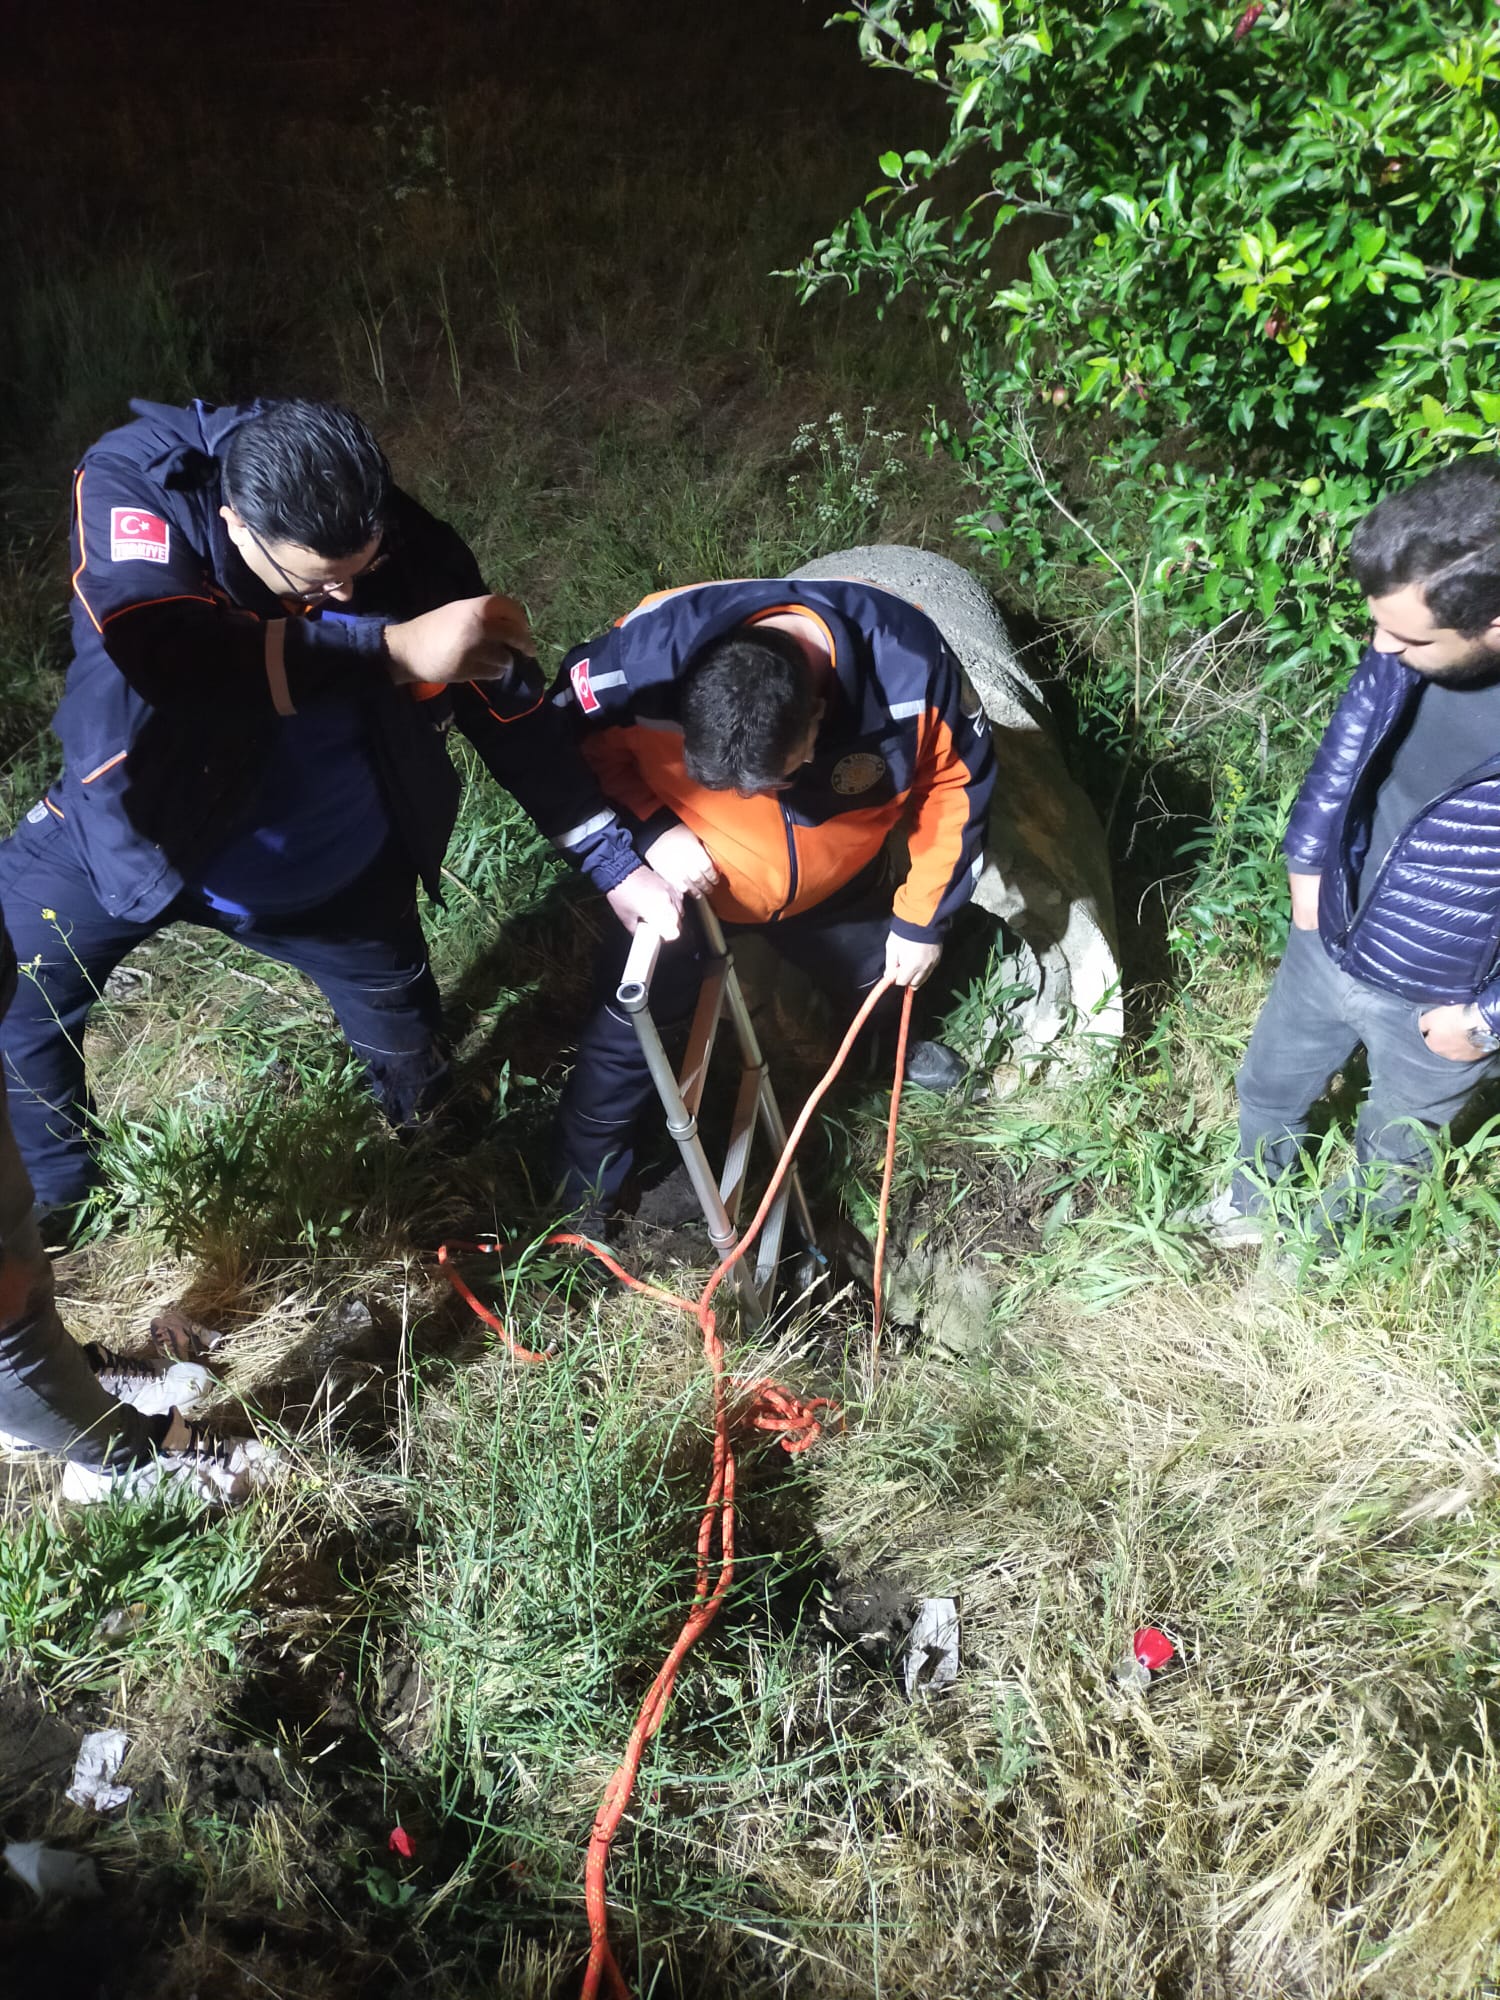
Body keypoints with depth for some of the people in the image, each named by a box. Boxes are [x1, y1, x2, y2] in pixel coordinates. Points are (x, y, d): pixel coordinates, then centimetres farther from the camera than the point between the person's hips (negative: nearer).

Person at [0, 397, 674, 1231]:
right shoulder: (131, 485, -27)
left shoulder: (417, 558, -22)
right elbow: (158, 652, -45)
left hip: (326, 868, 1)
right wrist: (391, 647, -51)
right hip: (125, 828, 0)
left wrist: (617, 863, -15)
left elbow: (514, 711, -11)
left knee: (410, 1050, 14)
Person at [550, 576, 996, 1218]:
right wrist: (651, 829, -32)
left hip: (834, 887, 2)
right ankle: (584, 1198, 27)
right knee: (626, 1031, 1)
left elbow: (956, 781, -14)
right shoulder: (651, 650, -39)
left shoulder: (909, 666, -34)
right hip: (685, 878, -2)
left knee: (878, 976, 26)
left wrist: (921, 918, -7)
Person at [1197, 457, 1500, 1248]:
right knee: (1269, 1087, 29)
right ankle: (1250, 1202, 59)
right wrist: (1308, 858, 3)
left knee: (1391, 1151, 26)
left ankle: (1329, 1238, 57)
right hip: (1328, 944, 5)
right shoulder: (1406, 650, -21)